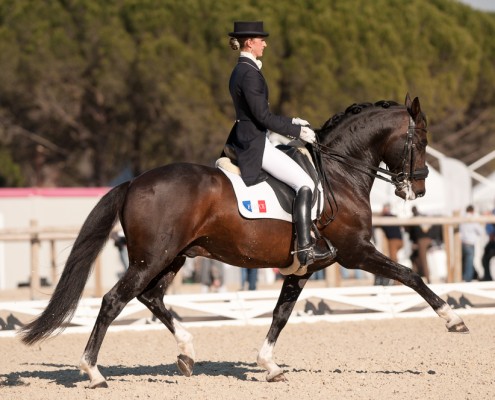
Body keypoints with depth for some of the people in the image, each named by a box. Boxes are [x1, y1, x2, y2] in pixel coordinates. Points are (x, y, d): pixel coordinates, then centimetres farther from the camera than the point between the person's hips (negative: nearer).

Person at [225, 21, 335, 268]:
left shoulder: (240, 71, 14)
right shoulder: (249, 73, -18)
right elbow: (263, 116, -21)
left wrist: (291, 123, 16)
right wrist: (296, 131, -13)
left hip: (246, 140, 11)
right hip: (255, 144, -11)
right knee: (304, 183, -16)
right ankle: (305, 247, -23)